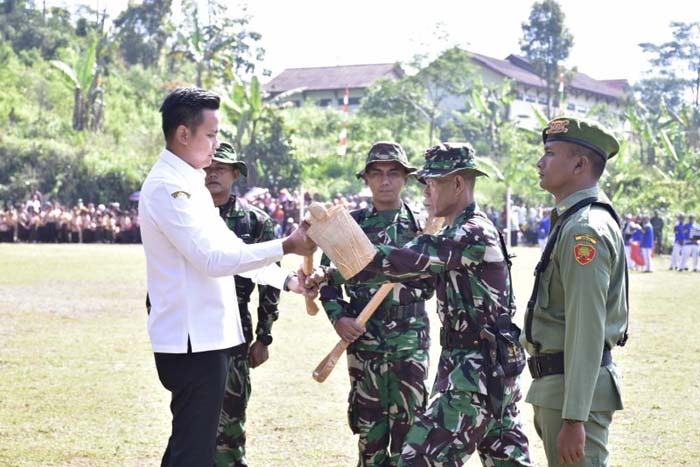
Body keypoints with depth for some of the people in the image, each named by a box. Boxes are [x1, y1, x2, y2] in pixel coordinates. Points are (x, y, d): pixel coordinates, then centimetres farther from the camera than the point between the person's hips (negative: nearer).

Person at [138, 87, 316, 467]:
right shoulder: (167, 187, -16)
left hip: (204, 337, 10)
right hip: (192, 341, -10)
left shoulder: (188, 183, 16)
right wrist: (285, 247, -19)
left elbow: (228, 249, 20)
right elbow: (213, 258, -22)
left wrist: (286, 280, 15)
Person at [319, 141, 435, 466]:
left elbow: (434, 285, 7)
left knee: (408, 422, -2)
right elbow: (327, 278, 8)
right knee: (368, 426, 6)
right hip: (363, 340, 1)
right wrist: (338, 317, -7)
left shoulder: (421, 226, 5)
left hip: (410, 342, -1)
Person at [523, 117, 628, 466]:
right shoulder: (571, 220, 16)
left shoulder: (584, 229, -17)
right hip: (555, 385, 11)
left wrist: (574, 418, -25)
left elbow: (586, 329, -23)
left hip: (575, 389, -11)